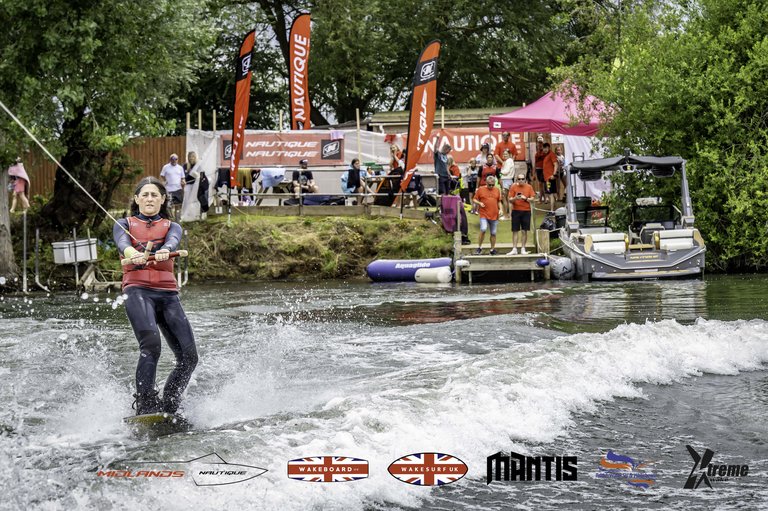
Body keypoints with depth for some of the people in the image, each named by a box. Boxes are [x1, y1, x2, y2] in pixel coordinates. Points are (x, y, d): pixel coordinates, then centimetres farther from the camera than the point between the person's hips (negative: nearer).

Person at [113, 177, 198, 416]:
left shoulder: (172, 227, 21)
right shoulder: (124, 224, 17)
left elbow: (172, 242, -4)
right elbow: (123, 243, -7)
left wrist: (164, 251, -30)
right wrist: (133, 253, -33)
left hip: (168, 293, 3)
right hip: (137, 290, -3)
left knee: (189, 356, -8)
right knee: (150, 343, -29)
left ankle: (168, 407, 1)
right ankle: (145, 403, -33)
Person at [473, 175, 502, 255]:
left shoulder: (497, 190, 11)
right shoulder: (481, 189, 2)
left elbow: (499, 201, 20)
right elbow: (475, 200, 6)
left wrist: (500, 209, 6)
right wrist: (479, 203, -12)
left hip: (494, 215, 3)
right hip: (484, 215, -3)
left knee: (493, 233, 7)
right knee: (483, 230, -20)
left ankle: (492, 249, 16)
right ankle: (479, 247, -6)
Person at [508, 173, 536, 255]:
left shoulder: (529, 187, 4)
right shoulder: (513, 187, 2)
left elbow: (533, 199, 2)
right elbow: (510, 200, 0)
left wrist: (525, 198, -15)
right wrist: (515, 198, -20)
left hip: (526, 211, 1)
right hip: (516, 211, -1)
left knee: (525, 231, 2)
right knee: (515, 231, -1)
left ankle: (523, 249, 9)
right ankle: (514, 249, 0)